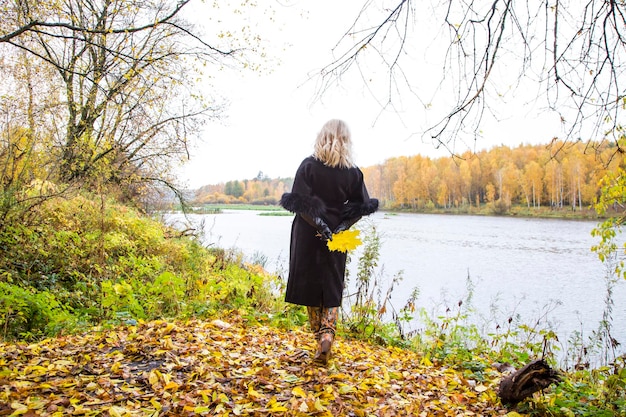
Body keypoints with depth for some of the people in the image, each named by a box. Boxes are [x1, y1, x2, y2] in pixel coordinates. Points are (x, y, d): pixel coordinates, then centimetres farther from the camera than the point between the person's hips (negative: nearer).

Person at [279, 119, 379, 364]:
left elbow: (299, 203, -15)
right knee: (332, 288, 12)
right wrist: (340, 227, -8)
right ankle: (327, 335, -6)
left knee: (310, 287, 11)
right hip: (337, 239, 2)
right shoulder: (353, 172, -2)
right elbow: (360, 208, -2)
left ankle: (320, 337, 18)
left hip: (308, 236, -1)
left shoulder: (309, 165, -9)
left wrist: (320, 226, -15)